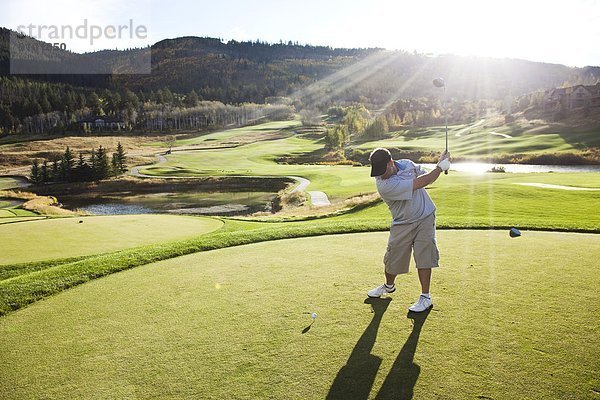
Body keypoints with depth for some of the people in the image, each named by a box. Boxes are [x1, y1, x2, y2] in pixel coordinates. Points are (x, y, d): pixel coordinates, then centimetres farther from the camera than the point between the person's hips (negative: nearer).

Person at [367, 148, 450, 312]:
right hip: (402, 224, -2)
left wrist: (441, 162, -7)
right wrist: (440, 166, -15)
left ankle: (425, 297, 9)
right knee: (393, 258, 8)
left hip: (425, 218, 3)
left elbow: (424, 174, 14)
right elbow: (420, 183, -25)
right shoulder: (384, 185, -25)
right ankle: (389, 285, 37)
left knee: (424, 257, -3)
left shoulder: (407, 164, -6)